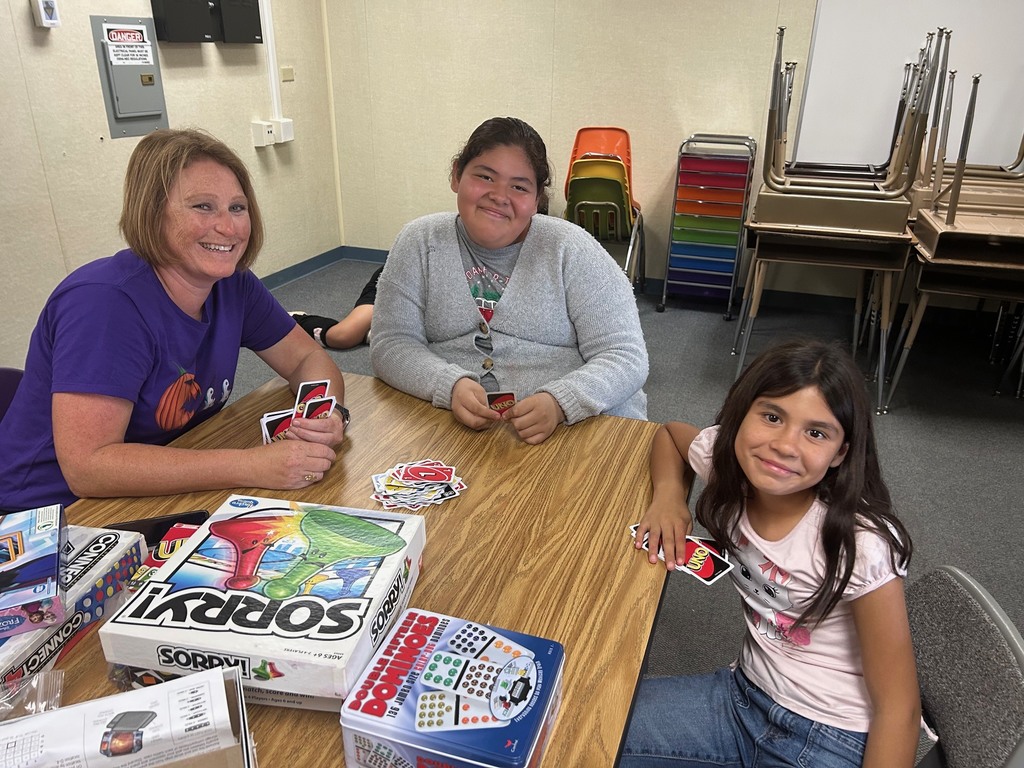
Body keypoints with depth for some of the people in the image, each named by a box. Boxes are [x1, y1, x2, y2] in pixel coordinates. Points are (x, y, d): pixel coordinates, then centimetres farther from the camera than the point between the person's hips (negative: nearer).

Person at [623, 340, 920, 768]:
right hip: (746, 697, 5)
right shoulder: (726, 462, -12)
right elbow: (669, 433, 10)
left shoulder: (861, 544, -26)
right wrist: (669, 494, -8)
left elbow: (898, 707, -18)